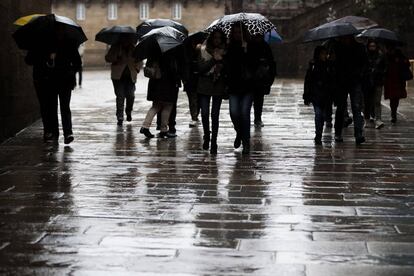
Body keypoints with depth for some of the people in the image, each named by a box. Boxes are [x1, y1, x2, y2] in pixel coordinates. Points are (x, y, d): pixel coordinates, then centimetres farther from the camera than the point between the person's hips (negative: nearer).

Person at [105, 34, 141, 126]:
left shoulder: (133, 49, 11)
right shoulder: (115, 47, 6)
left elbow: (139, 61, 18)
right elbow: (107, 58, 5)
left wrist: (137, 68, -2)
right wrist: (115, 60, -15)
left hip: (130, 76, 2)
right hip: (118, 76, -1)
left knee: (131, 96, -5)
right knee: (120, 97, -6)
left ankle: (128, 112, 24)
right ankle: (120, 117, 0)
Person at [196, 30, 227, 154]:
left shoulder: (225, 52, 3)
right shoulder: (203, 50, 2)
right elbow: (200, 68, -8)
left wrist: (221, 59, -16)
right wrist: (214, 59, -16)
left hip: (218, 87, 0)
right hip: (204, 86, 0)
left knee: (215, 114, -2)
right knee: (204, 113, -2)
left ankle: (214, 141, 5)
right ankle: (206, 136, 23)